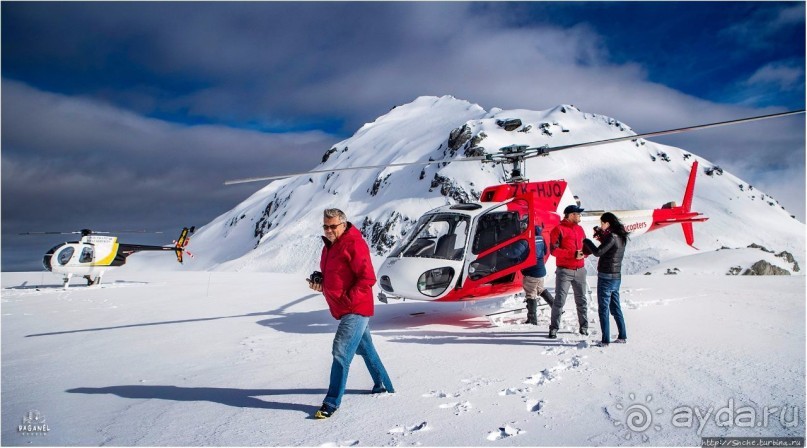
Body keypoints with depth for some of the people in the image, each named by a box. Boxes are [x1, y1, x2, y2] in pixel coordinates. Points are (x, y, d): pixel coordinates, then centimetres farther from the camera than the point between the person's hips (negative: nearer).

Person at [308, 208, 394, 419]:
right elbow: (331, 277, 22)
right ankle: (384, 386, 36)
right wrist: (320, 285, 1)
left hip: (355, 309, -10)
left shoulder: (354, 244, -16)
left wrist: (349, 299, -23)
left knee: (341, 352, -12)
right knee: (365, 348, 21)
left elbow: (368, 278, -20)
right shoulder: (330, 246, 13)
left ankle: (332, 402, -6)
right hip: (344, 310, 10)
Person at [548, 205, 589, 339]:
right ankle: (554, 328, 2)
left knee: (581, 300, 13)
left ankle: (584, 326, 25)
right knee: (559, 300, -5)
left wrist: (584, 252, -6)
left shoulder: (579, 229, 13)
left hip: (580, 270, 6)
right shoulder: (559, 230, -8)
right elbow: (553, 250, -15)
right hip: (564, 271, -6)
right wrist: (573, 254, -22)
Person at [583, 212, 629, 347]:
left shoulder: (612, 237, -17)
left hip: (606, 276, -9)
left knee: (604, 309, -3)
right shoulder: (621, 237, 8)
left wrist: (587, 241, -7)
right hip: (616, 276, 9)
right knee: (615, 307, 17)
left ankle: (605, 340, -2)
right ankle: (622, 336, 23)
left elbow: (598, 252, -21)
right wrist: (601, 236, 12)